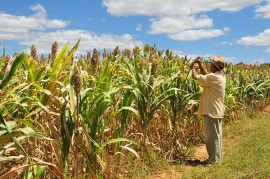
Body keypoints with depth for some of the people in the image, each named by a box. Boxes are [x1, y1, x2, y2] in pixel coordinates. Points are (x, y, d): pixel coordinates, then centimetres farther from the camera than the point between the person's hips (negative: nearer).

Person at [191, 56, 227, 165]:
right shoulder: (220, 77, 9)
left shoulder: (214, 77, -21)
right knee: (216, 135, 17)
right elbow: (207, 76, 21)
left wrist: (194, 68, 0)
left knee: (212, 136, -1)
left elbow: (195, 77, -19)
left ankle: (214, 160, 8)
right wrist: (200, 65, 16)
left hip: (212, 111, -10)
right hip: (217, 110, 10)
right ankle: (216, 158, 28)